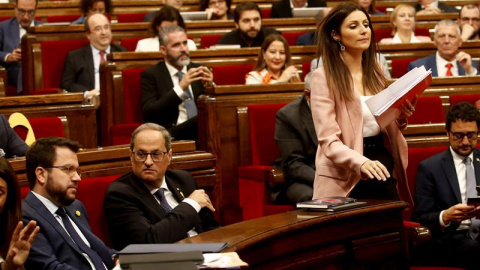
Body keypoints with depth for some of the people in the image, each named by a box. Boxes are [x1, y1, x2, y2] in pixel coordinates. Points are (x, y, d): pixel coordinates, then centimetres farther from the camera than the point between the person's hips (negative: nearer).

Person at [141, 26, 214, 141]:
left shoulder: (199, 70, 17)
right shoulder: (152, 75, 6)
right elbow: (148, 114, -8)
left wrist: (210, 87, -7)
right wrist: (180, 88, -15)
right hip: (172, 134, -5)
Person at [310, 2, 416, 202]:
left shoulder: (375, 71, 9)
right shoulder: (323, 77, -11)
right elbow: (328, 141, -17)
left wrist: (400, 119, -4)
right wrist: (361, 163, -34)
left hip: (382, 175, 6)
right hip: (345, 181, -6)